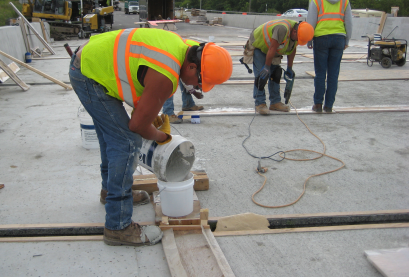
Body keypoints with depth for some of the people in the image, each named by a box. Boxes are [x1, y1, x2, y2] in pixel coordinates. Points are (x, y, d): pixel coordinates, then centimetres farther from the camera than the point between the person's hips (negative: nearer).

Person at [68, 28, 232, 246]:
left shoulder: (180, 47, -1)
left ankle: (111, 190, 48)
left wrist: (153, 116, 9)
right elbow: (138, 125, -20)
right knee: (126, 143, -12)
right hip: (88, 75, -11)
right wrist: (162, 137, -2)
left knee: (110, 133, 25)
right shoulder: (166, 78, -30)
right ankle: (118, 228, -6)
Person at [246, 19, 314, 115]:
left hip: (269, 48, 9)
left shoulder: (297, 34, -8)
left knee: (276, 74, 4)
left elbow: (292, 50, 5)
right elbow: (272, 48, -33)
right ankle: (259, 104, -12)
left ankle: (275, 102, 10)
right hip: (257, 45, -9)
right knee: (262, 75, -17)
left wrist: (289, 68, 10)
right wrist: (267, 67, -27)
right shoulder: (283, 29, -37)